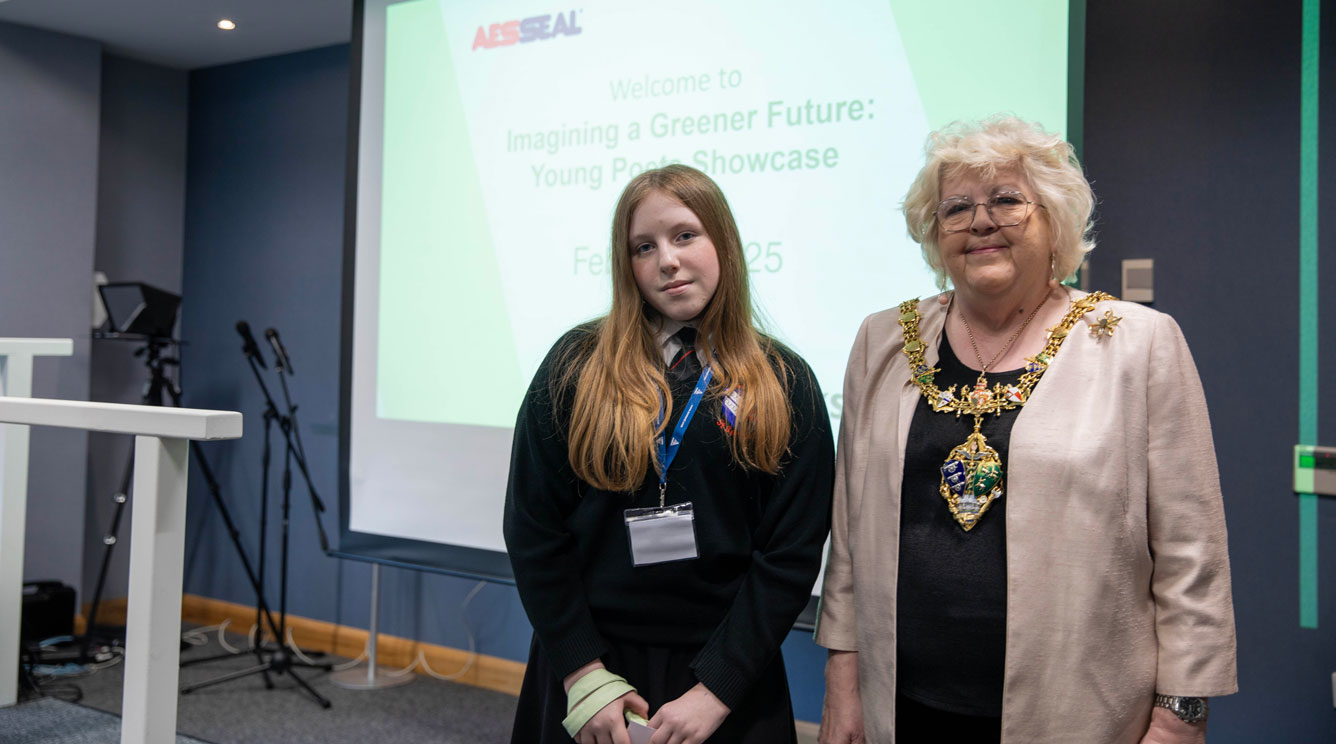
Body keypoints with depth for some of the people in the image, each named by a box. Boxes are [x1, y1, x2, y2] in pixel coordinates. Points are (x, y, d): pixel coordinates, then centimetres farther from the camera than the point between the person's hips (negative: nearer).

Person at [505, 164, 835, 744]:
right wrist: (584, 673, -9)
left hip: (726, 679, 0)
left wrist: (716, 689, -11)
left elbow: (792, 554, -5)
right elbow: (532, 529, -4)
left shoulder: (785, 385, -2)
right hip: (586, 671, 0)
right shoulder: (576, 366, -3)